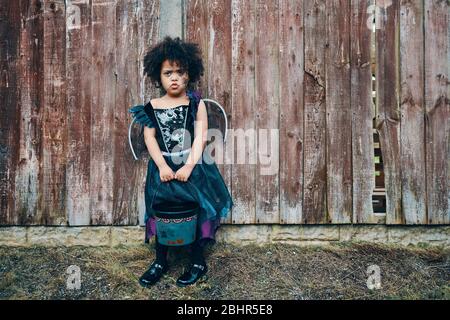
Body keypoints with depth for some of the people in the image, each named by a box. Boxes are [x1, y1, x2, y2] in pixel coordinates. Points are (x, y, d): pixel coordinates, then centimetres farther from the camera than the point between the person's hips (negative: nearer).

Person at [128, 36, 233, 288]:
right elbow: (150, 138, -1)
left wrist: (189, 166, -19)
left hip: (192, 165, -2)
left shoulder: (197, 104, 1)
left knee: (196, 210, -6)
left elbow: (200, 137, -7)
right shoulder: (152, 107, 6)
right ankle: (161, 261, 19)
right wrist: (162, 166, -13)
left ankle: (198, 262, 13)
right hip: (163, 166, 2)